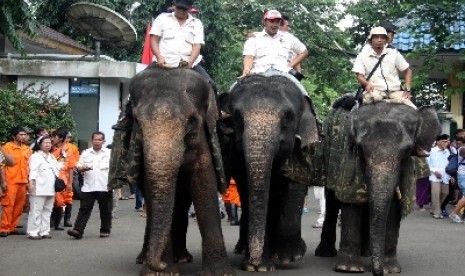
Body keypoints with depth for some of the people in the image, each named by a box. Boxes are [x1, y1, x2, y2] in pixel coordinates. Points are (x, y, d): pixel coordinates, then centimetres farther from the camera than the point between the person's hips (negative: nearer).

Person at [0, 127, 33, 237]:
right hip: (10, 181, -5)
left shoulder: (27, 149, 12)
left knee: (19, 205, 7)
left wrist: (29, 180, 13)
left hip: (23, 181, 6)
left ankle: (12, 227, 16)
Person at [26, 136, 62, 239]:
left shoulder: (52, 157, 22)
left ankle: (44, 231, 13)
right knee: (36, 211, -7)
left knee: (47, 211, 8)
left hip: (50, 189, 8)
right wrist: (31, 183, -22)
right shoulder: (35, 156, -2)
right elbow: (33, 171, -12)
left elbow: (57, 169, 25)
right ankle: (33, 232, -6)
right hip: (39, 189, -8)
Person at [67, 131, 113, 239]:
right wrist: (83, 168, -12)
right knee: (84, 209, -4)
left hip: (105, 187, -1)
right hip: (88, 187, 1)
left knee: (105, 210, 7)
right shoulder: (85, 153, 10)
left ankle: (105, 230, 19)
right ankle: (78, 230, -8)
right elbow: (78, 167, 10)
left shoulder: (110, 153, 4)